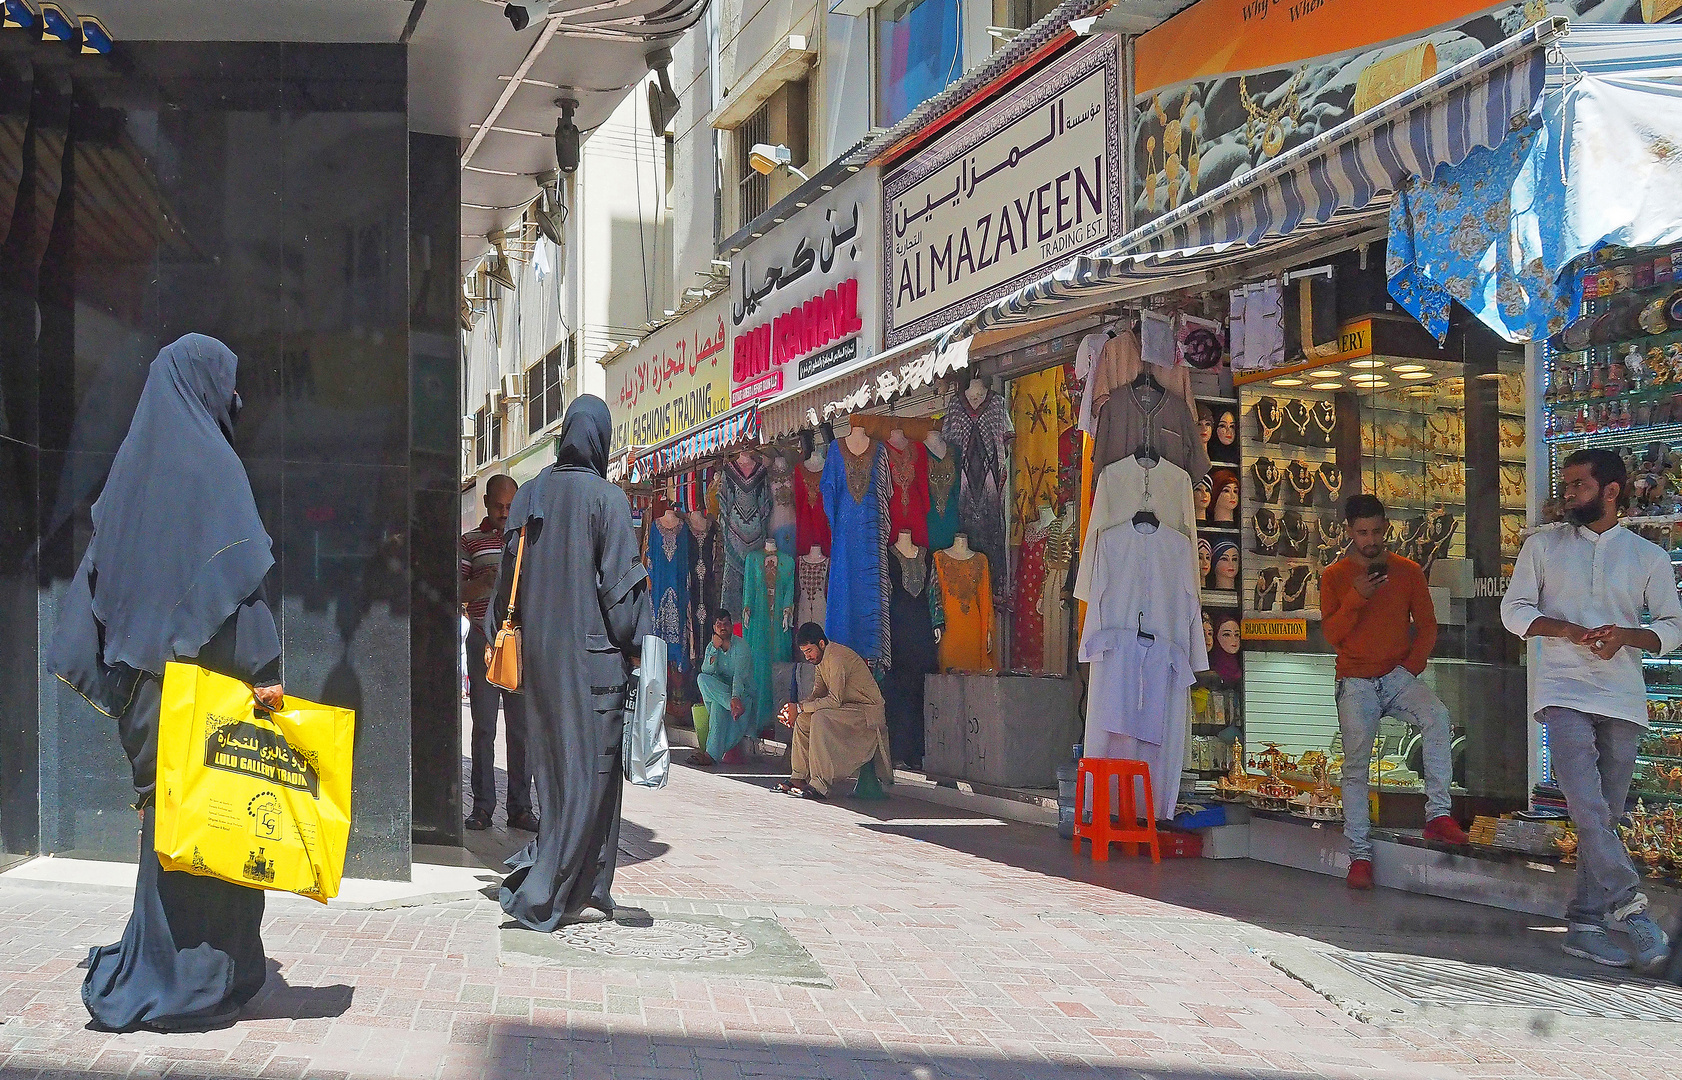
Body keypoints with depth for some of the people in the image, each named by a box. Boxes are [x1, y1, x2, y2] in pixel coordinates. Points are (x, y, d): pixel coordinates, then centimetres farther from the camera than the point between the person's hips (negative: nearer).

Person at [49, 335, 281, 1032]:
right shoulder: (210, 463, -10)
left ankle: (150, 969, 17)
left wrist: (94, 663, 19)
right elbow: (237, 572, -17)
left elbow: (98, 570, 15)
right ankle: (194, 982, 0)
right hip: (204, 678, -8)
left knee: (169, 814, 13)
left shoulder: (134, 463, 14)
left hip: (145, 677, 8)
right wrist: (264, 672, -17)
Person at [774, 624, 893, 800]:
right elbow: (818, 695, 13)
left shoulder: (836, 657, -20)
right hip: (849, 709, 10)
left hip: (868, 711, -10)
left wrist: (800, 707, -20)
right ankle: (799, 777, 5)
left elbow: (834, 700, -25)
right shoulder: (821, 658, 11)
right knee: (803, 719, 3)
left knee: (820, 718, -29)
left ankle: (820, 786, -31)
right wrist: (794, 710, -5)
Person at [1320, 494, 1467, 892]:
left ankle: (1438, 814, -28)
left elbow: (1427, 625, 8)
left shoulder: (1408, 571, 7)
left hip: (1399, 676, 0)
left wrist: (1413, 665, -6)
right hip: (1355, 683, 0)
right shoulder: (1334, 576, 5)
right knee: (1355, 767, -5)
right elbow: (1331, 634, -3)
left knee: (1437, 715, -30)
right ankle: (1359, 855, 3)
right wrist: (1356, 597, -17)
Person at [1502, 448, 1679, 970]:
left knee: (1604, 817, 5)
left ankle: (1585, 924, 11)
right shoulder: (1544, 545, 8)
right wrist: (1566, 629, -12)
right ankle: (1632, 909, -17)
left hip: (1623, 701, 2)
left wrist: (1627, 635, -12)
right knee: (1588, 810, -19)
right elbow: (1514, 609, 5)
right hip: (1565, 694, -2)